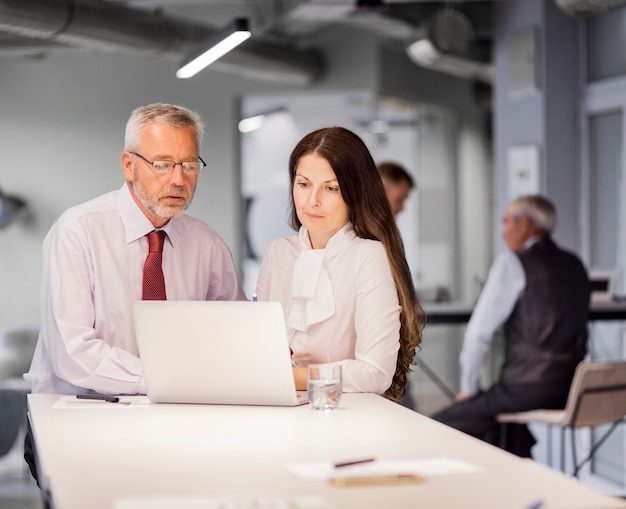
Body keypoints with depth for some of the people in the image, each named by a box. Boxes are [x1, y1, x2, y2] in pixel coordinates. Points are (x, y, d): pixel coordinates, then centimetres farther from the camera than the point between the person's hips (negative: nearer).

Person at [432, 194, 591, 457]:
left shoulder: (512, 262, -7)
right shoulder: (575, 265, 14)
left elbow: (480, 331, -10)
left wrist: (468, 390, 2)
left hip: (529, 389, -8)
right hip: (571, 392, 8)